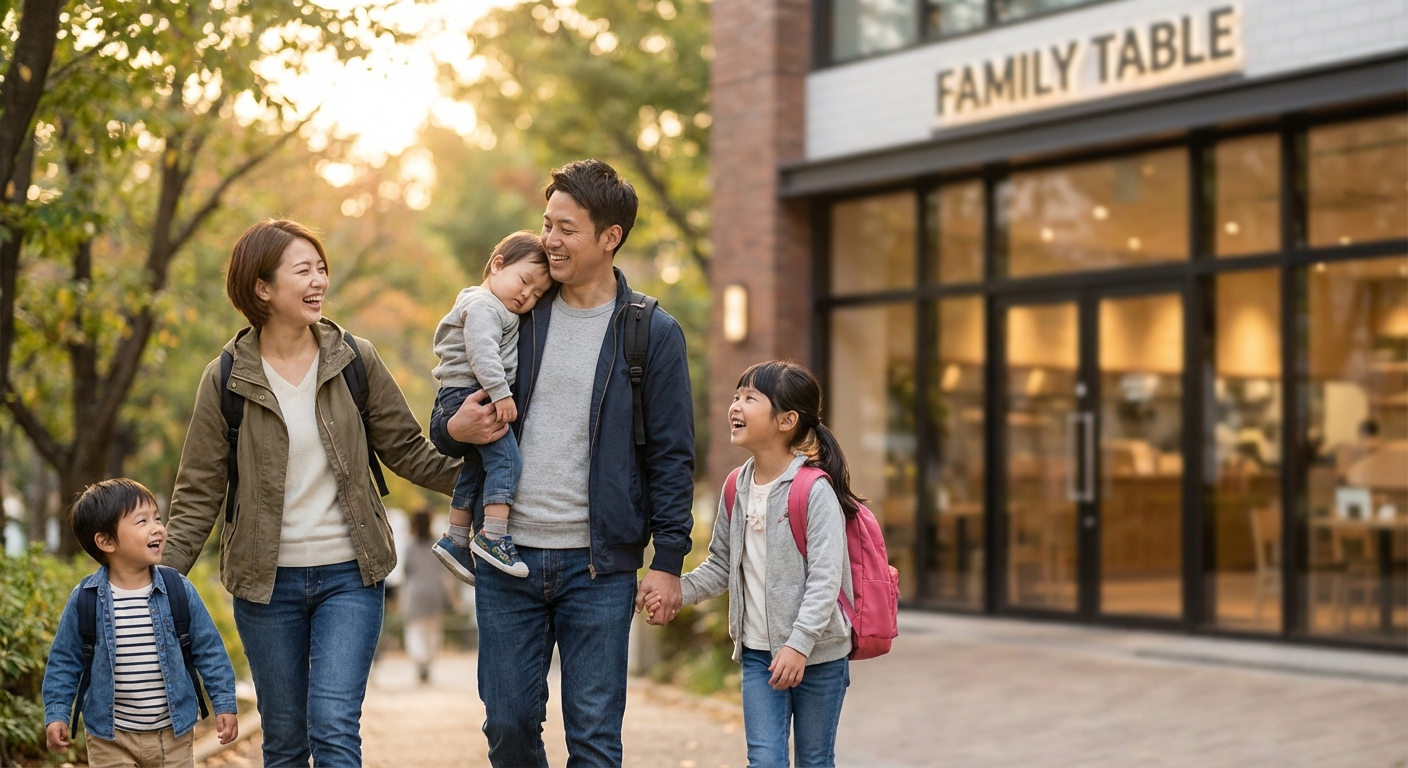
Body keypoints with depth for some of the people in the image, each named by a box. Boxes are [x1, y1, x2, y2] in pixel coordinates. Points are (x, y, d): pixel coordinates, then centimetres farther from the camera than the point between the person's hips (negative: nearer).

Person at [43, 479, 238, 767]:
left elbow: (209, 650, 2)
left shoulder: (179, 590, -5)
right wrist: (56, 714, -3)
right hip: (110, 738, -1)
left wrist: (224, 704, 0)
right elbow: (64, 660, 3)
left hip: (174, 735, 2)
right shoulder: (85, 599, -8)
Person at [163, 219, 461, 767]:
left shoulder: (355, 361, -1)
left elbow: (406, 450, 6)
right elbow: (199, 492, 0)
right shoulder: (226, 379, -3)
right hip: (266, 581, 0)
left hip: (350, 576, 0)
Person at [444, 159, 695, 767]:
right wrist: (456, 426, -7)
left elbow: (671, 456, -1)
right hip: (507, 559, 3)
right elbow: (458, 409, 17)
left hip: (599, 567, -3)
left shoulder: (653, 334, -1)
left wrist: (668, 560, -6)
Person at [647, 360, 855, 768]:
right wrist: (677, 590, -5)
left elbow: (825, 578, -19)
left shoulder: (814, 489, -15)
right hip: (758, 651, 5)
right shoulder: (737, 488, 4)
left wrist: (799, 644, -25)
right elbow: (721, 565, 12)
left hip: (818, 654, -5)